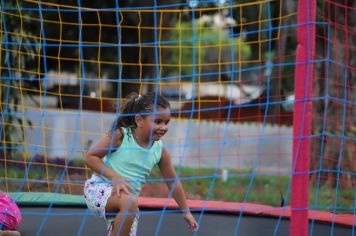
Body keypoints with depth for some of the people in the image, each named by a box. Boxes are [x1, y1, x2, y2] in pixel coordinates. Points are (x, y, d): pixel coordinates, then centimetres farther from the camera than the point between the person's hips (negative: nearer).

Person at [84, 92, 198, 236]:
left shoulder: (161, 152, 0)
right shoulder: (121, 136, -12)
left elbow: (173, 182, 13)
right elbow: (90, 156, -10)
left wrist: (186, 212, 18)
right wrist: (115, 177, -21)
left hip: (128, 201, 6)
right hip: (99, 188, -6)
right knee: (130, 201, -35)